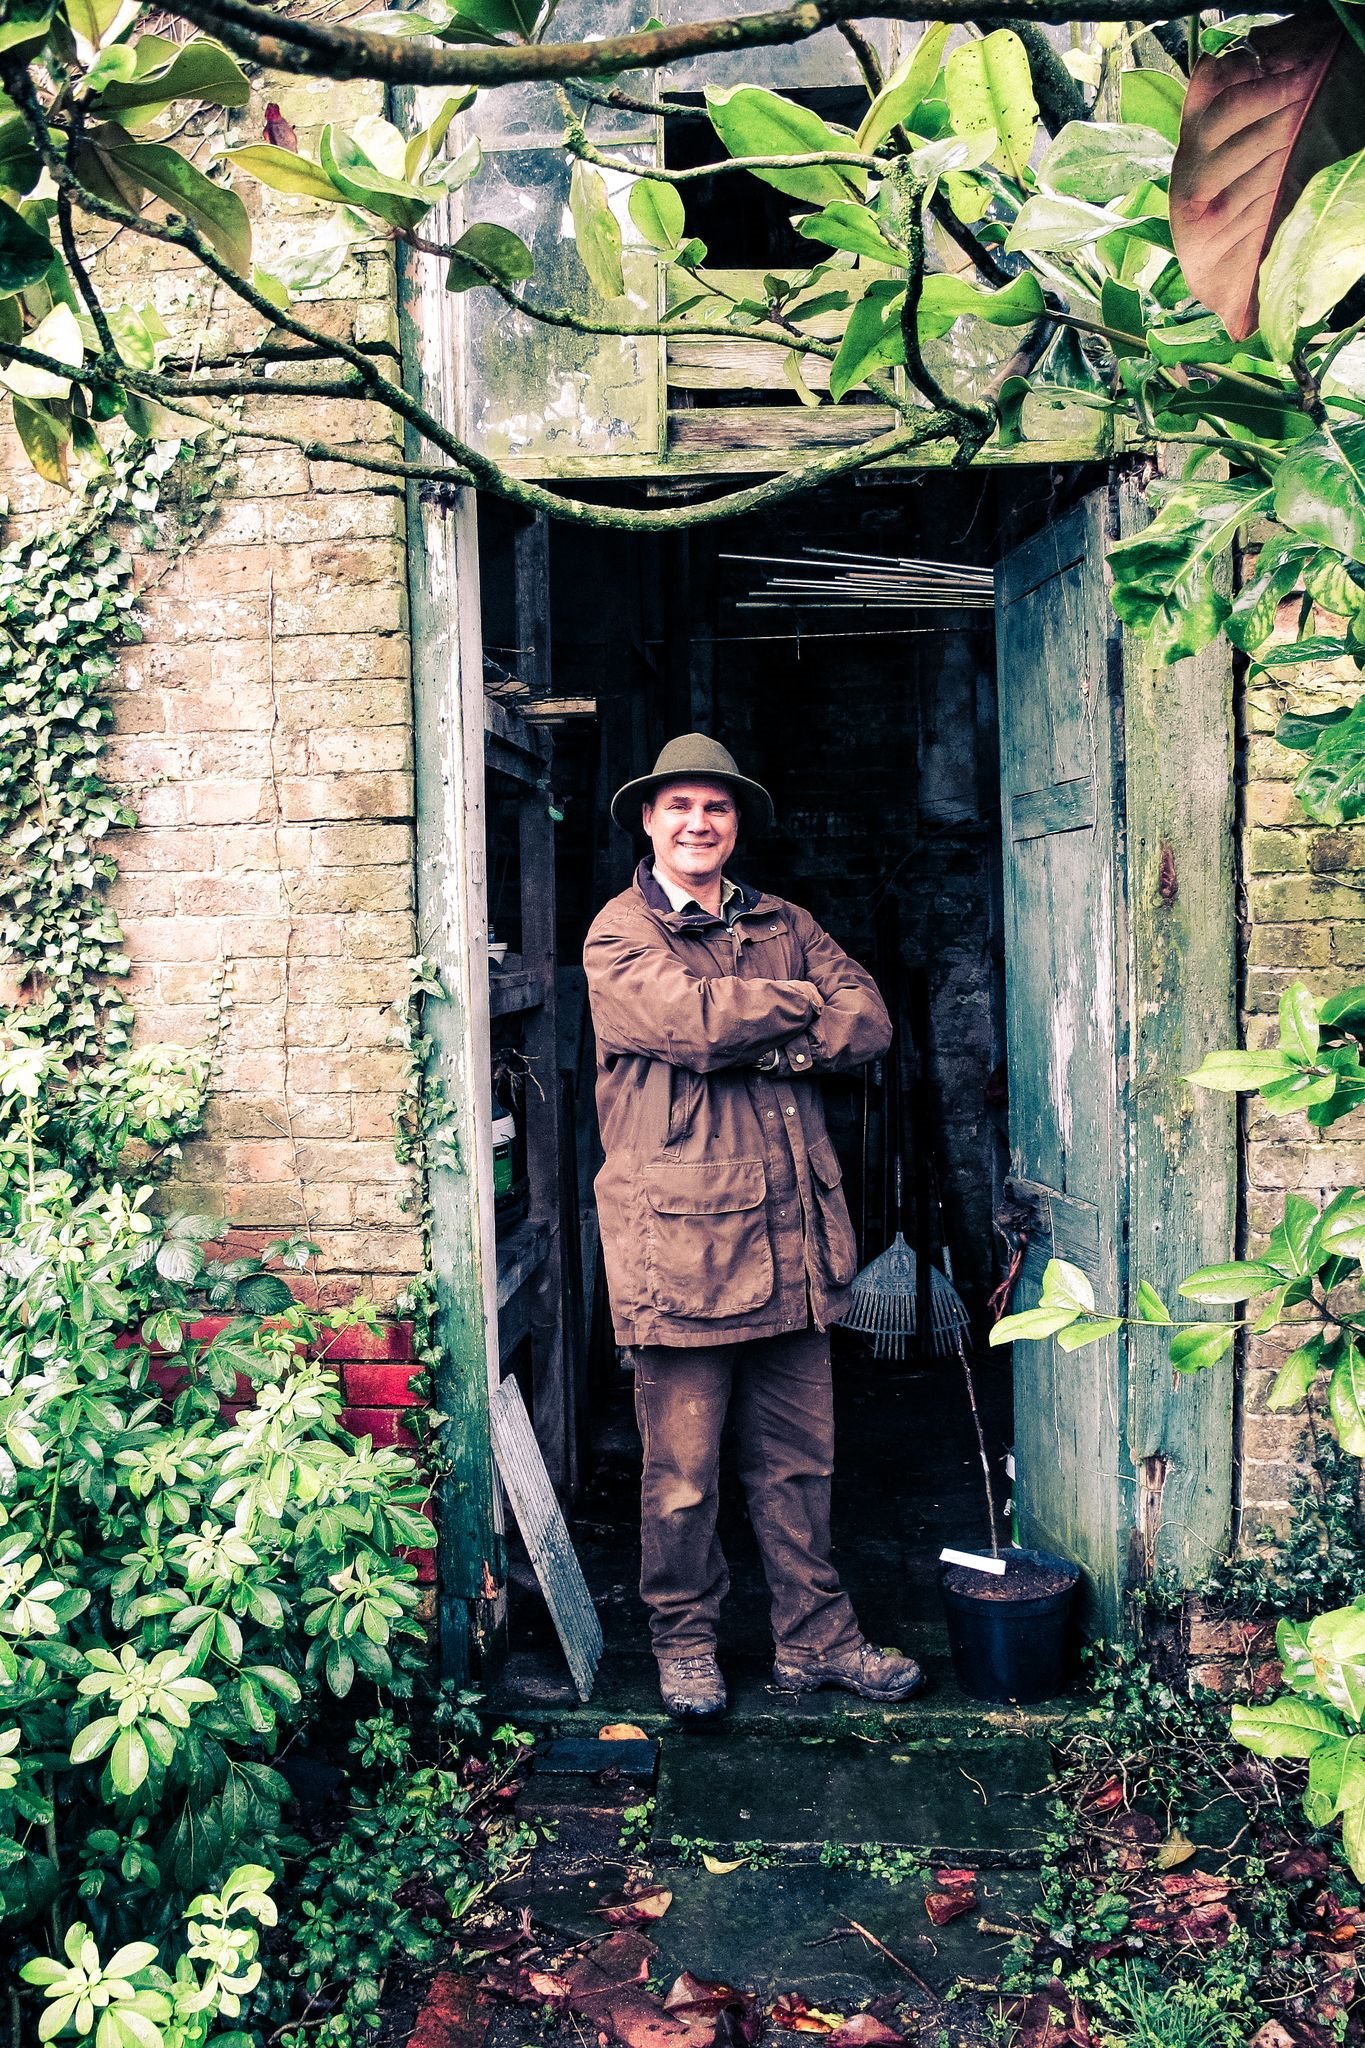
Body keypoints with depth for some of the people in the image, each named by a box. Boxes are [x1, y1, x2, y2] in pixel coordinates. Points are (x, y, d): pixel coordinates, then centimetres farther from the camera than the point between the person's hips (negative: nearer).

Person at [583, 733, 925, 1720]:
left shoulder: (786, 925, 16)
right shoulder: (619, 935, -1)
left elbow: (870, 1022, 4)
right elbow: (694, 1020, -19)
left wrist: (763, 1039, -11)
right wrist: (802, 1000, -3)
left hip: (791, 1231, 5)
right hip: (680, 1238, -5)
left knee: (800, 1457, 13)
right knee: (682, 1470, 5)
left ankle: (815, 1638, 27)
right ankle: (685, 1641, 24)